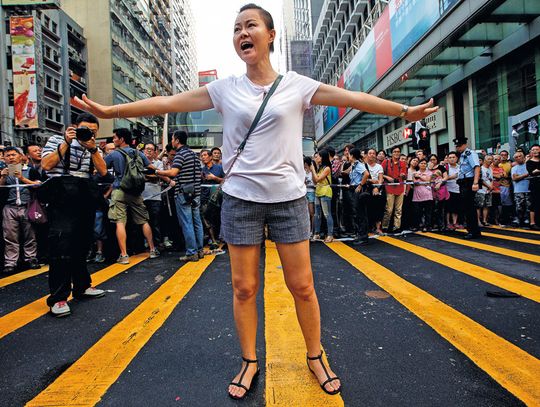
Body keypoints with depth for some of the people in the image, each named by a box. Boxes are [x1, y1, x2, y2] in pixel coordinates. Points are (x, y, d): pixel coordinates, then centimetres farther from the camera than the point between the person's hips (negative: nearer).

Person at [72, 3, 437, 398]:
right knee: (244, 287, 7)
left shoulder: (296, 85, 3)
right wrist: (110, 110, 3)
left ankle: (315, 357, 29)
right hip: (241, 199, 1)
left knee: (302, 285, 6)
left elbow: (353, 98, -1)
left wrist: (404, 110, -7)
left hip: (288, 198, 0)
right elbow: (168, 102, 4)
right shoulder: (226, 88, 5)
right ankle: (250, 362, 29)